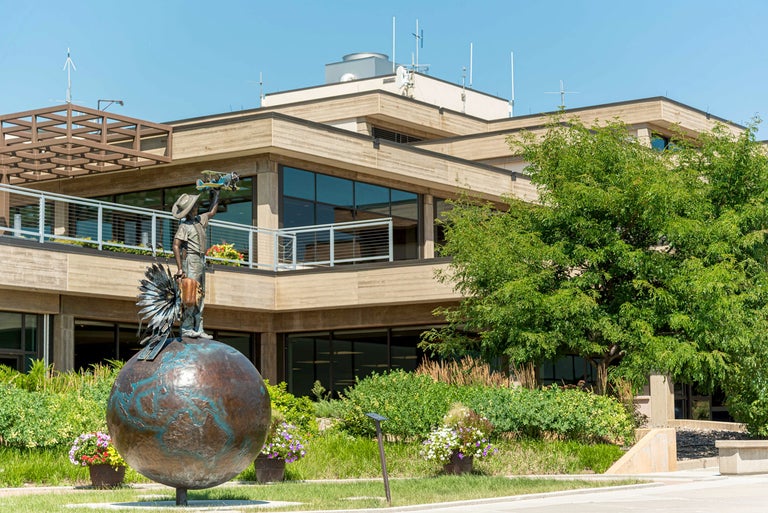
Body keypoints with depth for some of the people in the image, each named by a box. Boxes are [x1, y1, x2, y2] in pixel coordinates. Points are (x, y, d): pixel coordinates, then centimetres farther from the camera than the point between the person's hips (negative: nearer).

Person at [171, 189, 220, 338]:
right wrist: (180, 269, -24)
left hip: (200, 261, 9)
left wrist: (215, 196, 26)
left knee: (200, 296, 8)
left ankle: (198, 329, 11)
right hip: (191, 260, -9)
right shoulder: (185, 226, -14)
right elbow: (176, 246, -21)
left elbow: (212, 212, 32)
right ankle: (186, 328, -11)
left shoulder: (199, 220, 12)